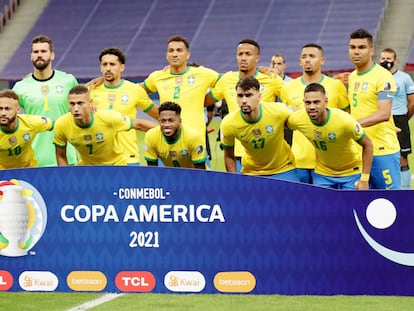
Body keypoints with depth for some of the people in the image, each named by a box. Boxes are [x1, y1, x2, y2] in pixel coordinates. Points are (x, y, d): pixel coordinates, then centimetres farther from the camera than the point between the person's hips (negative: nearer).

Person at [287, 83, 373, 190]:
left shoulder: (344, 120, -31)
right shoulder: (297, 119, -22)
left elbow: (367, 145, -19)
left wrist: (364, 180, -18)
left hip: (351, 172, -3)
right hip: (322, 173, 3)